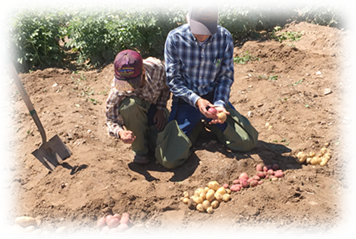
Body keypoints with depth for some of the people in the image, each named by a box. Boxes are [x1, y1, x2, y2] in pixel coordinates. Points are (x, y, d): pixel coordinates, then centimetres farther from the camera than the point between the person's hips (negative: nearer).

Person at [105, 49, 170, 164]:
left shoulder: (156, 67, -31)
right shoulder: (117, 91, -35)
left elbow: (166, 88, -7)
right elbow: (111, 120, -24)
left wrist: (161, 109, -15)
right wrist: (120, 132, -46)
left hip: (155, 107, 2)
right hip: (134, 112, -1)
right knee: (129, 105, -40)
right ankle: (140, 150, -17)